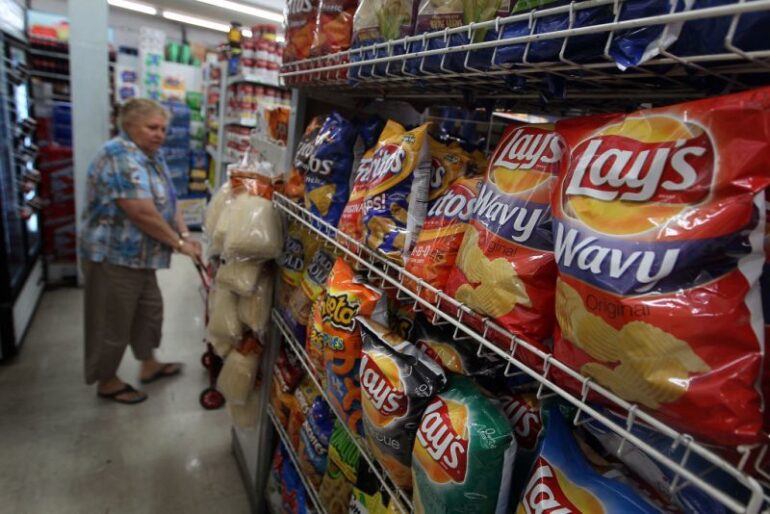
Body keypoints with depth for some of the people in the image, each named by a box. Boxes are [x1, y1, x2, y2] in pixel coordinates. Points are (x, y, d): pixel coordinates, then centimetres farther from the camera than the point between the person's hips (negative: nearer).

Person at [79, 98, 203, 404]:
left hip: (139, 255, 10)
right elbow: (143, 213, -29)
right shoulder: (121, 157, -23)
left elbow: (168, 201, 8)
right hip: (113, 257, -10)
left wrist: (185, 234, -6)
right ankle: (107, 382, 27)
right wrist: (179, 244, -19)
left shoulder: (153, 156, 9)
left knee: (149, 310, 21)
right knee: (113, 322, 7)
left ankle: (149, 365, 39)